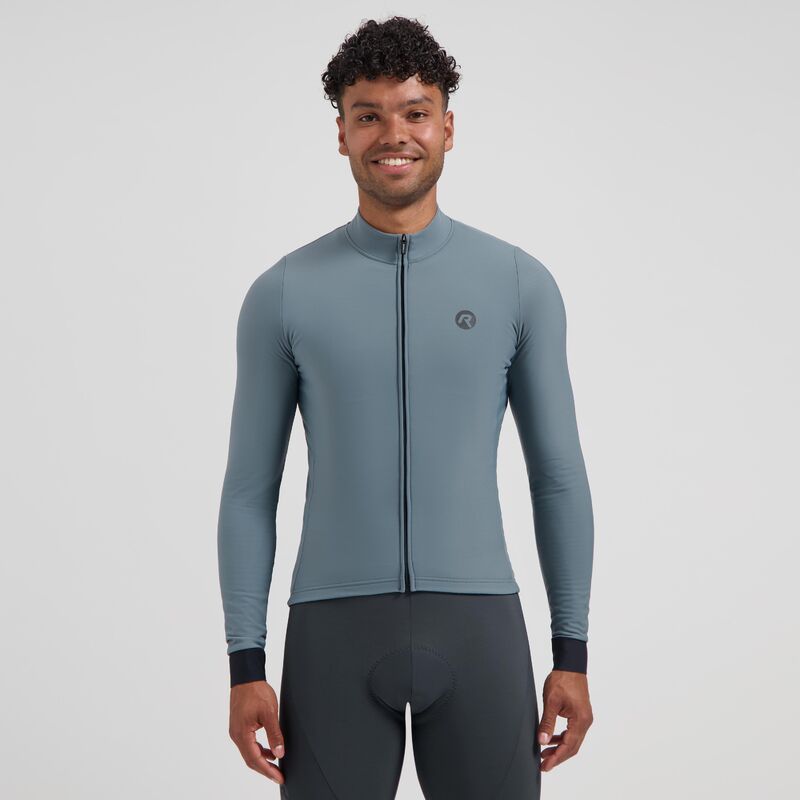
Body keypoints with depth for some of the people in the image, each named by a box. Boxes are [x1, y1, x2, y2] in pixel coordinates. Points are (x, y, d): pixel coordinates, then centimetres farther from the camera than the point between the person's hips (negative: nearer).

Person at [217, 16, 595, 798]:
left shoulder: (520, 284, 3)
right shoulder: (282, 294, 2)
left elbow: (558, 477, 6)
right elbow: (249, 490, 4)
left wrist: (573, 656, 3)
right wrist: (245, 667, -2)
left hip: (477, 626, 1)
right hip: (336, 630, 0)